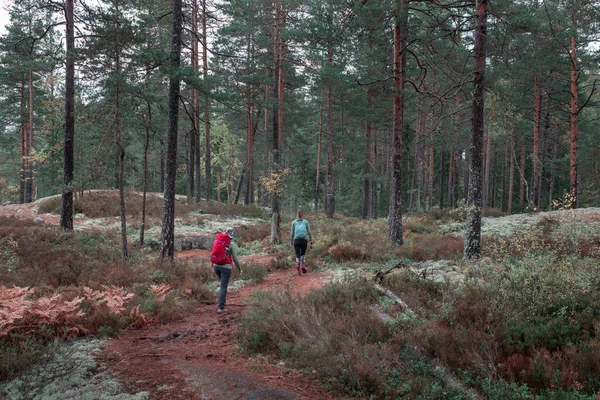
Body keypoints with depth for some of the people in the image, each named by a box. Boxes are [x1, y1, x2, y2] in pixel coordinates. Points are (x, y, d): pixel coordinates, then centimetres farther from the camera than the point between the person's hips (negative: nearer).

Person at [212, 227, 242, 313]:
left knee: (223, 284, 27)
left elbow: (213, 254, 10)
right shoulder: (233, 245, -10)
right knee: (223, 287, 2)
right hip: (226, 267, -5)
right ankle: (220, 307, -1)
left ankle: (222, 301, 26)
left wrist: (213, 265, 22)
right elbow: (235, 258, -10)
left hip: (216, 266, 5)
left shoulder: (218, 240, 5)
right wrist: (240, 269, 3)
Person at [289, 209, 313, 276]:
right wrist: (311, 241, 8)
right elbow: (309, 232, 2)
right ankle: (303, 266, 0)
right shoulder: (306, 222, 3)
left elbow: (292, 233, 3)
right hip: (304, 240, 0)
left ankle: (298, 270, -2)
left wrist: (291, 242, 11)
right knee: (302, 255, 17)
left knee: (298, 256, 4)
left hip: (296, 241, 0)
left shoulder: (294, 222, 3)